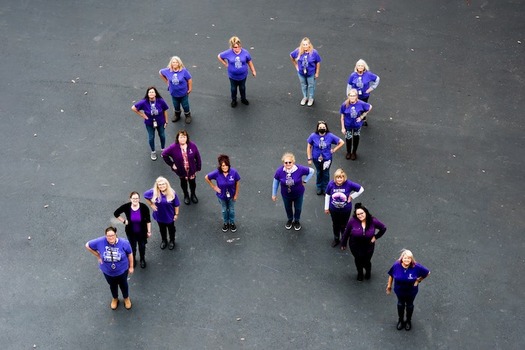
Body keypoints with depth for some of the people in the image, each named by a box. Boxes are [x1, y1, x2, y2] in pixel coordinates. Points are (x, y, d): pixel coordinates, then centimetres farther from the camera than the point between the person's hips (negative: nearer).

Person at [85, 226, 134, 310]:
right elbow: (88, 245, -11)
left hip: (122, 270, -1)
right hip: (107, 271, 1)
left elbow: (130, 254, -11)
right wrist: (98, 256, -10)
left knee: (123, 284, 25)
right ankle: (115, 299, 58)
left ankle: (126, 298, 55)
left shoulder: (124, 243, -28)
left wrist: (131, 267, -2)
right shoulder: (100, 242, -27)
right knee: (113, 285, 28)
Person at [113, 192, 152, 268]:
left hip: (142, 232, 0)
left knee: (142, 246, 20)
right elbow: (116, 213, -6)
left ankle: (142, 260, 47)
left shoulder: (144, 207, -23)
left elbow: (148, 220, -11)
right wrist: (124, 221, -9)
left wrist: (149, 231, -6)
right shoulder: (126, 207, -22)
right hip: (131, 232, 0)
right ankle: (133, 260, 47)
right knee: (132, 247, 20)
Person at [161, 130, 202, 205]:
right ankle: (186, 196, 51)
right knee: (183, 183, 24)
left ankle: (193, 195, 51)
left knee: (192, 182, 21)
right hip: (181, 171, 0)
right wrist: (171, 164, -9)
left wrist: (198, 167, -4)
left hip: (192, 170, 0)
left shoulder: (192, 146, -21)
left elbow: (197, 157, -10)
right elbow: (164, 154, -11)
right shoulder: (173, 148, -23)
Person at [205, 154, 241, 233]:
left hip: (231, 195, 0)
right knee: (224, 210, 26)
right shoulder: (217, 173, -32)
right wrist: (214, 187, -11)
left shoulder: (234, 172, -31)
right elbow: (206, 178, -14)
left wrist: (236, 194, -7)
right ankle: (225, 223, 52)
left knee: (231, 210, 24)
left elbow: (237, 183, -14)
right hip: (222, 195, 0)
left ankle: (232, 223, 51)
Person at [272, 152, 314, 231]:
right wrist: (274, 194, 0)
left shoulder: (300, 169, -30)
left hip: (298, 194, -1)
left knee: (298, 208, 22)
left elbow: (311, 171, -12)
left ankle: (297, 221, 53)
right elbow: (275, 182, -10)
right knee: (288, 208, 25)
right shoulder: (279, 171, -27)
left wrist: (304, 181, -12)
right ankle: (290, 220, 56)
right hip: (286, 194, 1)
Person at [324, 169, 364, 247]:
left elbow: (361, 189, -12)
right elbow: (327, 195, -5)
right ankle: (336, 239, 50)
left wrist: (352, 197, -13)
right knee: (335, 225, 24)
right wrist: (326, 207, 4)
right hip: (334, 209, 2)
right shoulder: (331, 184, -23)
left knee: (344, 225, 16)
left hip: (346, 210, -2)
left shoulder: (349, 184, -27)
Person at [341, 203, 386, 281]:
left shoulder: (373, 221, -18)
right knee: (358, 260, 17)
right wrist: (343, 244, 0)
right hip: (355, 246, 0)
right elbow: (346, 233, -9)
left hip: (368, 245, 0)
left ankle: (368, 272, 47)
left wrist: (376, 237, -5)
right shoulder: (352, 221, -23)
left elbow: (383, 228, -1)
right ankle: (360, 273, 50)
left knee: (366, 261, 9)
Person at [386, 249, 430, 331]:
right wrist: (389, 285, 1)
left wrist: (418, 280, -14)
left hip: (411, 291, -1)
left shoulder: (416, 267, -31)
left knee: (409, 305, 24)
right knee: (400, 304, 25)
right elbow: (391, 275, -8)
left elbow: (427, 273, -15)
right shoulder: (396, 265, -27)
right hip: (399, 290, 1)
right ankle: (400, 320, 51)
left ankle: (408, 320, 51)